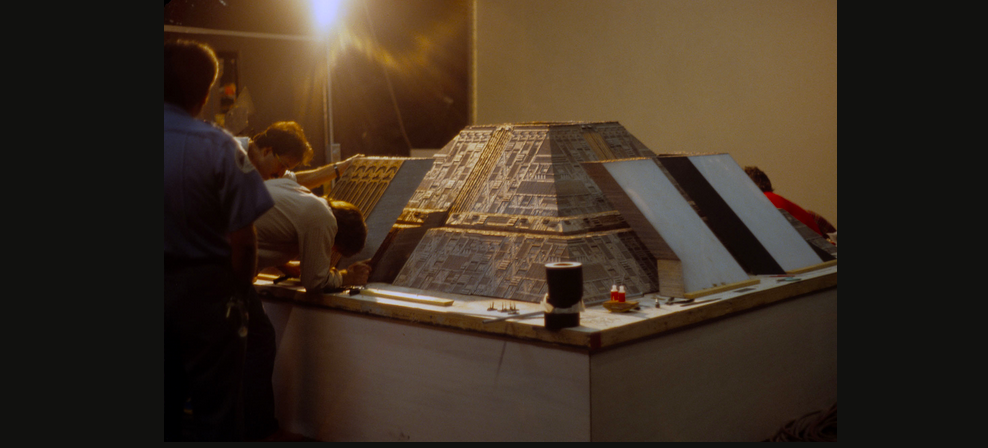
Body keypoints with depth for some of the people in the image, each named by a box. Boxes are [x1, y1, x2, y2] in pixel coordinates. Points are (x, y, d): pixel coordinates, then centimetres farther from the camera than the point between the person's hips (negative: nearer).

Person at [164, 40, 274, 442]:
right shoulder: (217, 147, -17)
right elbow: (242, 238, -16)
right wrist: (242, 285, 3)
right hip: (203, 291, -4)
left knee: (166, 403, 18)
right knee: (215, 408, 9)